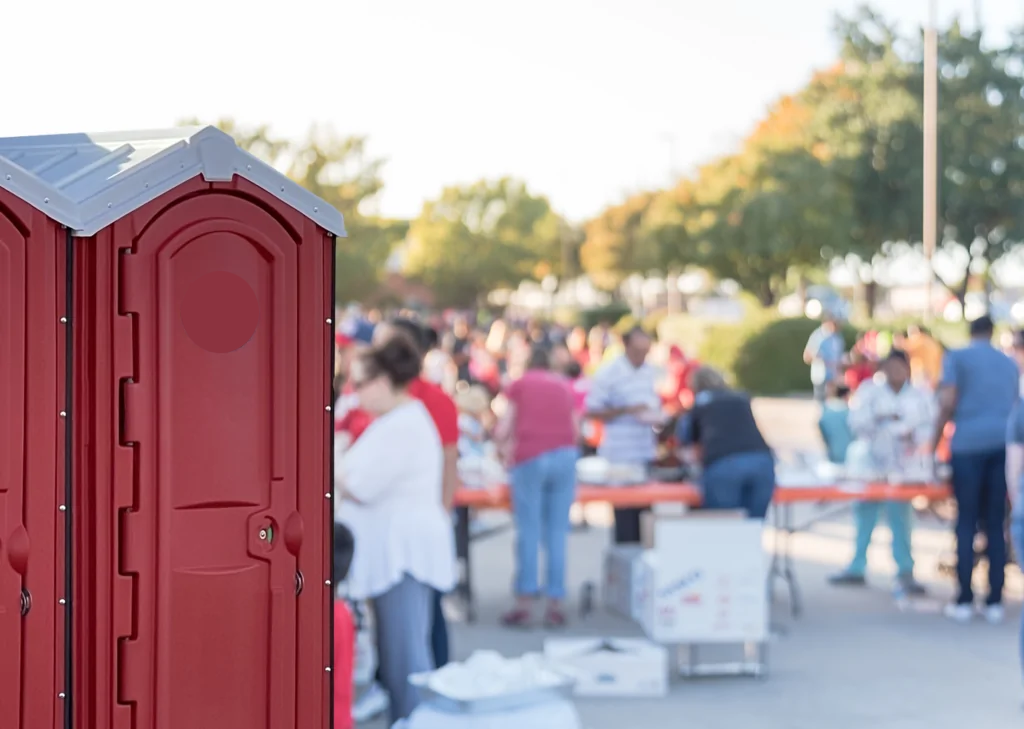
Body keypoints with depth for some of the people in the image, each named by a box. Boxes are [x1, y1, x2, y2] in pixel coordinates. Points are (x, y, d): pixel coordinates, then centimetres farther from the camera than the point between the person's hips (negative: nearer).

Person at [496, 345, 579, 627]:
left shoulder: (518, 385, 12)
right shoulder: (564, 385, 21)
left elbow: (502, 431, 6)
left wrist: (511, 446, 26)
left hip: (531, 458, -2)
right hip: (565, 455, 2)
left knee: (529, 530, -1)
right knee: (557, 532, 3)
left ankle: (525, 603, -5)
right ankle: (555, 602, 1)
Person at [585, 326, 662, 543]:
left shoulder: (650, 372, 9)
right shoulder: (608, 374, -9)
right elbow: (592, 411, -9)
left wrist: (655, 415, -1)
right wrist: (627, 410, -18)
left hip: (645, 453, 6)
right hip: (620, 455, -6)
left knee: (643, 511, 7)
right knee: (625, 513, -4)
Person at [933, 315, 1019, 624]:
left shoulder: (956, 357, 6)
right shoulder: (1009, 363, 19)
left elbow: (947, 403, -5)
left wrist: (935, 441, 4)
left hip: (968, 444, -3)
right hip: (1004, 444, 3)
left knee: (966, 522, 0)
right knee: (995, 524, 5)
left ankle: (965, 601, -1)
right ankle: (994, 602, 3)